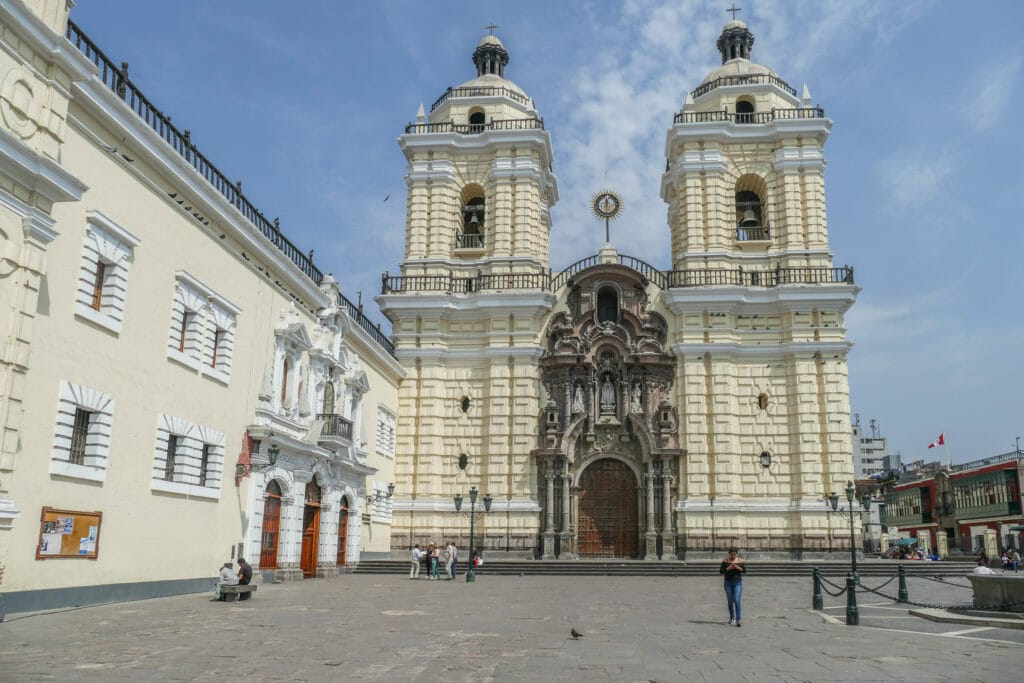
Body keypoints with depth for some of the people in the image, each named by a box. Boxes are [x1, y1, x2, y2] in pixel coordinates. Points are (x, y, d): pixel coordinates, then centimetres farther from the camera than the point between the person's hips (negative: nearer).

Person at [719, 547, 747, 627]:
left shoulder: (740, 560, -2)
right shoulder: (725, 561, -3)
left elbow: (745, 571, -2)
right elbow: (720, 571, -4)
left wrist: (738, 568, -20)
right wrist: (728, 569, -20)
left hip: (738, 583, -1)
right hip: (728, 583, 1)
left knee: (737, 600, -14)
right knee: (730, 601, 8)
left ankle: (738, 620, -14)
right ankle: (732, 618, 24)